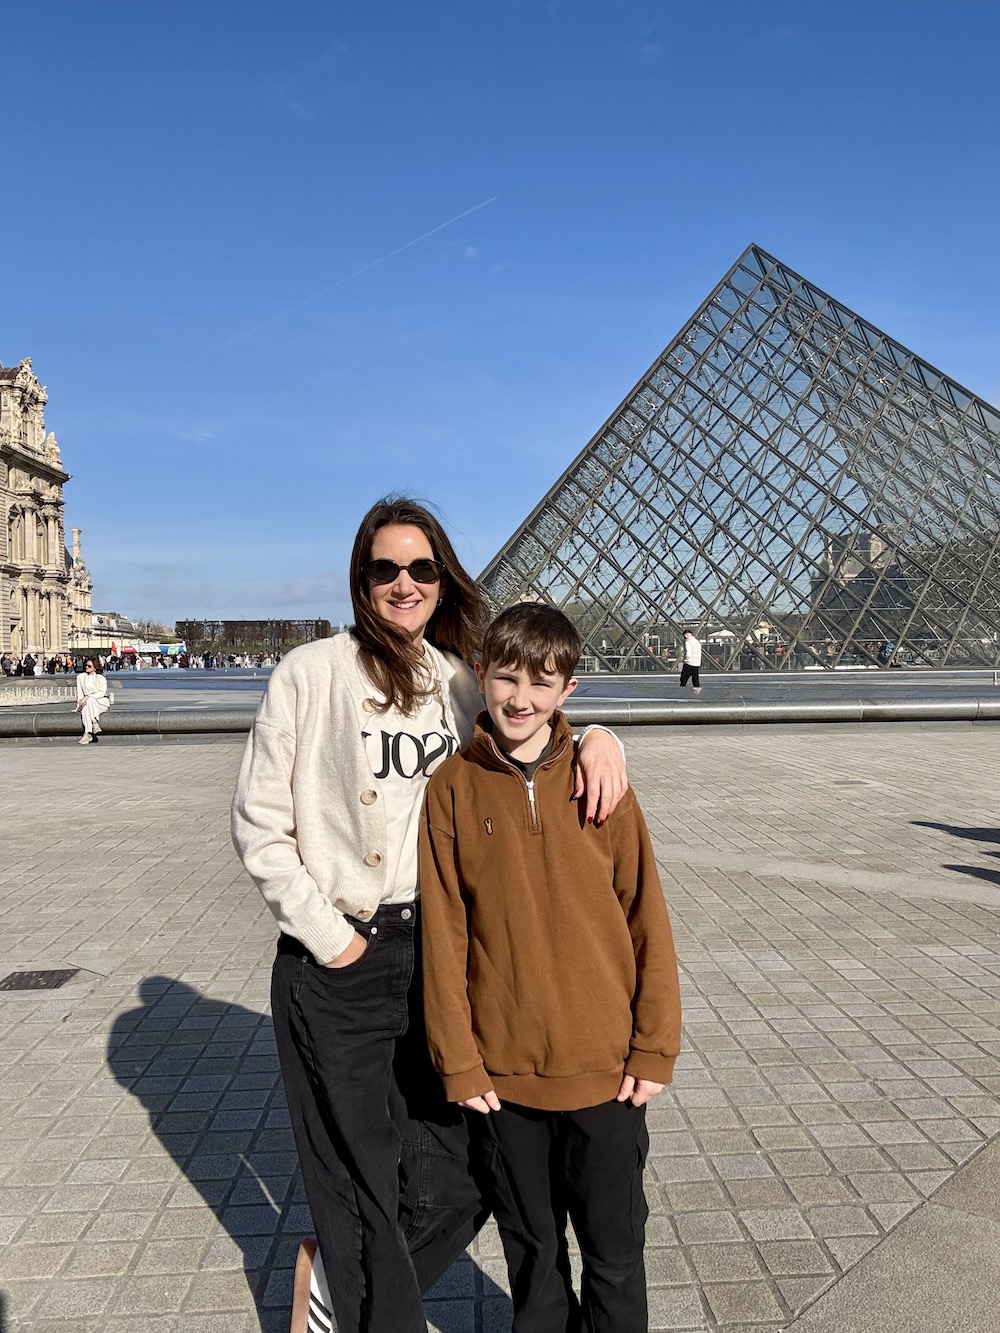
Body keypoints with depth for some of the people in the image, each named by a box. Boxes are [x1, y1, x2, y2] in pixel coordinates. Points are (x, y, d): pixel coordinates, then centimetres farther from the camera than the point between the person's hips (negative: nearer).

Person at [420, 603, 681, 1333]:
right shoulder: (453, 788, -6)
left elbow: (647, 922, -3)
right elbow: (443, 933, -4)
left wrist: (655, 1050, -4)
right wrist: (459, 1061, -4)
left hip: (605, 1073, 0)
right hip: (502, 1075, 1)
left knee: (615, 1252, 17)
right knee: (532, 1251, 20)